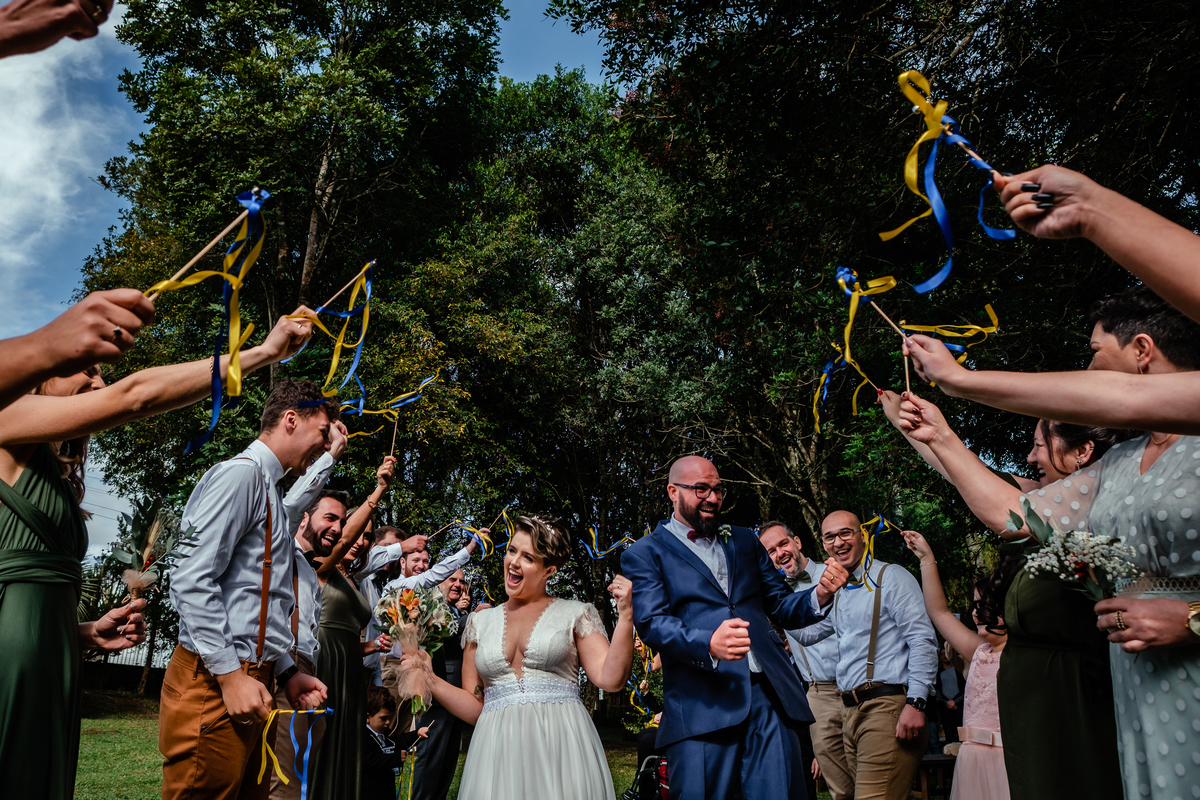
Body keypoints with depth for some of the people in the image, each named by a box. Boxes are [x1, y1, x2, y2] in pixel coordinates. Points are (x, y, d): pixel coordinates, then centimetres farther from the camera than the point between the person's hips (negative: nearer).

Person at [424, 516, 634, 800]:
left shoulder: (576, 614, 5)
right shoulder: (480, 622, 14)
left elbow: (610, 679, -7)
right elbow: (474, 707, 12)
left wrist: (625, 617, -14)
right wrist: (429, 680, -1)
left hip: (561, 748, -2)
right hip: (498, 752, 2)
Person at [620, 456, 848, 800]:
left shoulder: (745, 541, 23)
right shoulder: (644, 553, 7)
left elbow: (780, 605, 21)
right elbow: (651, 623, -7)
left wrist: (819, 596, -2)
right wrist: (708, 644, -26)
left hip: (770, 694, 4)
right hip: (701, 706, -4)